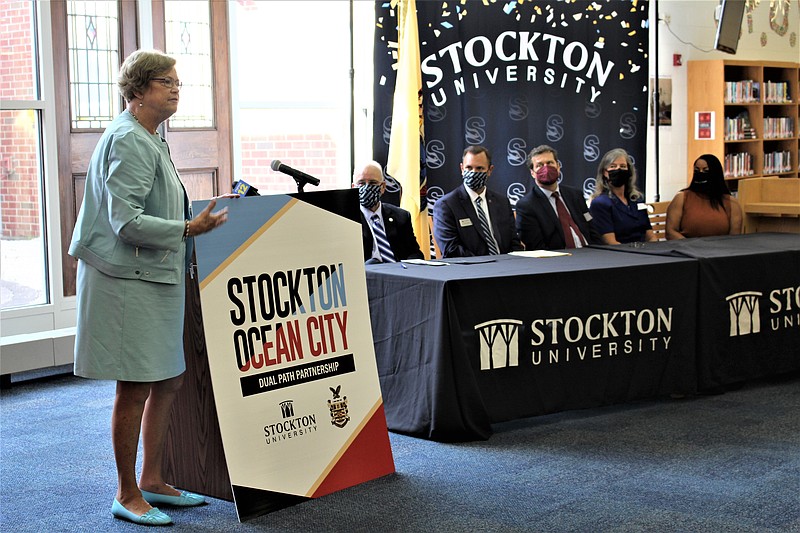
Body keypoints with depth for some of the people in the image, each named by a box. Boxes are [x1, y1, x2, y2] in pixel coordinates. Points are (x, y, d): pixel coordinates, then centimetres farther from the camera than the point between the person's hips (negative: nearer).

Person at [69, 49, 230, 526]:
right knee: (135, 388, -3)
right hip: (128, 280, -10)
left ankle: (152, 481, 25)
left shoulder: (150, 140, 18)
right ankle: (128, 495, 9)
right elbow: (126, 222, -22)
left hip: (155, 277, 10)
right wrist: (189, 229, -23)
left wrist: (199, 218, 18)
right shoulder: (128, 141, -15)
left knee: (169, 380, 13)